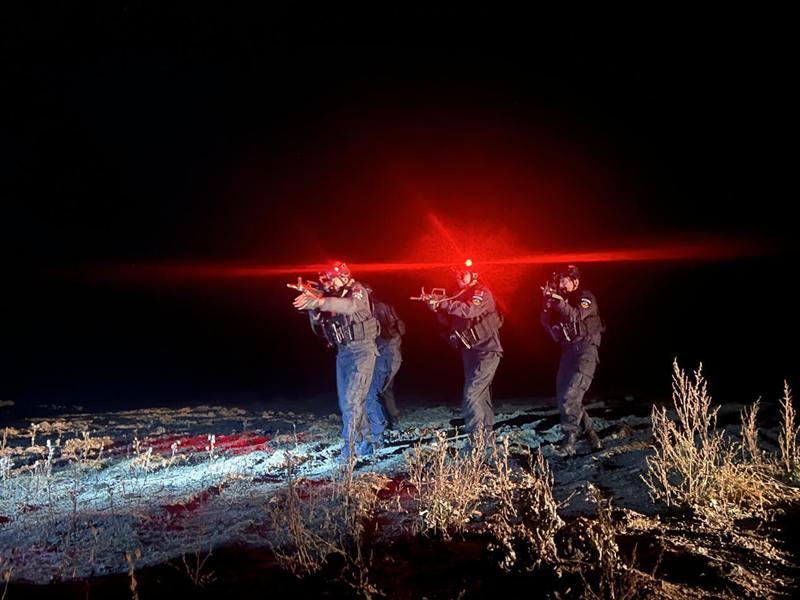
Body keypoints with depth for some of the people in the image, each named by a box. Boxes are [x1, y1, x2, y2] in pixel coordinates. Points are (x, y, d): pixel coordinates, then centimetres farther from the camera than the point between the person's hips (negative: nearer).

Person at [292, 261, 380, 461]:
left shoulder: (358, 291, -12)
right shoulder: (329, 296, 4)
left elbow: (349, 306, -36)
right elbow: (318, 326, 0)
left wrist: (319, 302, -49)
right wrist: (312, 307, -20)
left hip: (362, 350, -7)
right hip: (342, 352, 7)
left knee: (352, 399, -15)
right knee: (346, 402, 11)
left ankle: (350, 445, -9)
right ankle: (363, 443, 24)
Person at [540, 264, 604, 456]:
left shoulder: (585, 297, -4)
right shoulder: (560, 300, 15)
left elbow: (575, 316, -22)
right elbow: (547, 323, 7)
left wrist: (557, 301, -23)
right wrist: (548, 302, -5)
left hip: (585, 350, -8)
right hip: (568, 352, 8)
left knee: (571, 395, -20)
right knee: (562, 398, 5)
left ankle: (570, 439, -16)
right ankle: (590, 434, 17)